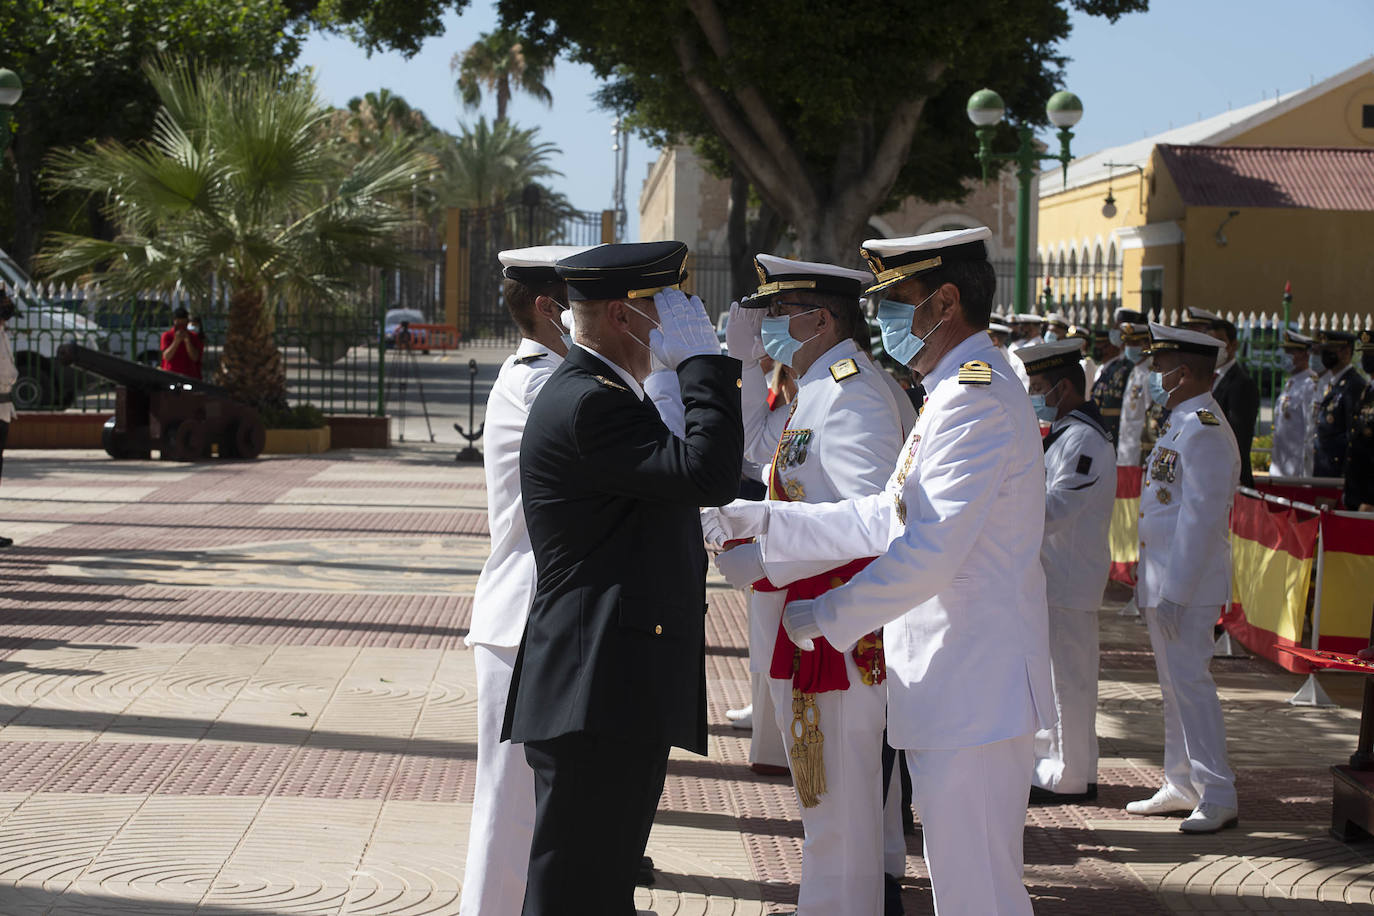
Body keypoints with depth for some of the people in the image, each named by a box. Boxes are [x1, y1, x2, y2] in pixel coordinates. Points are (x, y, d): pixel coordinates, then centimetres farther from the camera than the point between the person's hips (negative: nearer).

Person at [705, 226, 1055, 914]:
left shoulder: (977, 397, -19)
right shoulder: (959, 388, 17)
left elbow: (930, 552, -25)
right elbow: (889, 519, 18)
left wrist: (825, 617, -15)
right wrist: (763, 521, 14)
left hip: (974, 688, -11)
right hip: (947, 683, 11)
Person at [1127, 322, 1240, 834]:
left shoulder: (1206, 432, -18)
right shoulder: (1182, 425, 14)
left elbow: (1201, 519, -22)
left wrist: (1175, 592, -23)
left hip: (1185, 588, -10)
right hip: (1163, 585, 10)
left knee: (1190, 684, -7)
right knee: (1175, 686, 15)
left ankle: (1218, 797, -2)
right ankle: (1181, 786, 23)